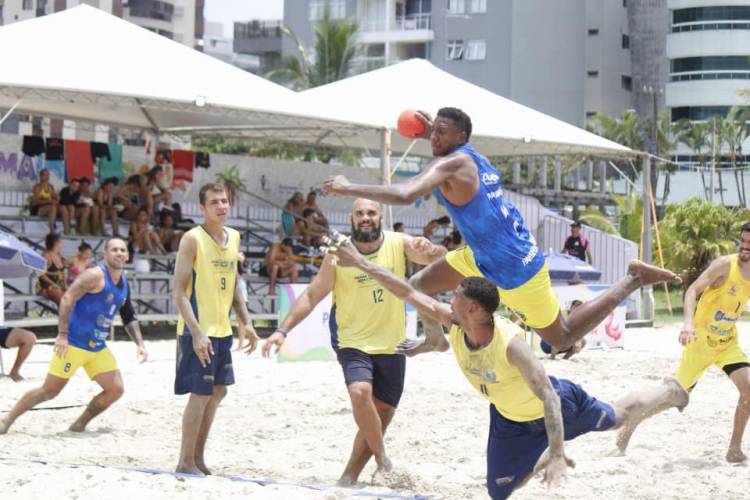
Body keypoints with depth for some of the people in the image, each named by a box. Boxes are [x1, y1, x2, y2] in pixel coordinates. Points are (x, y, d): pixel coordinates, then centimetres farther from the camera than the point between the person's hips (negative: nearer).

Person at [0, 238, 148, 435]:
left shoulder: (124, 283, 11)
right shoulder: (95, 275, -14)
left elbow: (128, 317, 22)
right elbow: (67, 299, -20)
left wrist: (140, 343, 12)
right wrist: (62, 334, -25)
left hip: (98, 348, 7)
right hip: (74, 343, -7)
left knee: (116, 389, -1)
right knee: (49, 391, -4)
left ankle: (80, 425, 13)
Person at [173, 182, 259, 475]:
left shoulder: (233, 238, 10)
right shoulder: (193, 239, -12)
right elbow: (179, 291, -16)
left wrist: (246, 323, 12)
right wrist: (196, 333, -23)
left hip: (222, 330, 8)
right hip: (198, 331, -8)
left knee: (218, 391, 13)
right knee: (200, 394, -6)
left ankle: (198, 456, 24)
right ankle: (186, 462, 5)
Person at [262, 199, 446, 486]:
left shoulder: (398, 243, -8)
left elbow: (439, 258, -21)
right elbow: (311, 296, -7)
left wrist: (429, 250, -45)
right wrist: (283, 330, -17)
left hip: (391, 346, 3)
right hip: (354, 342, -3)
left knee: (382, 414, 8)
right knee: (360, 392, -29)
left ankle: (350, 476, 23)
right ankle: (381, 455, -8)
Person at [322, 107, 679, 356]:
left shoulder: (451, 164, -24)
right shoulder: (472, 158, 4)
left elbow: (404, 195, -39)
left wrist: (348, 188, -30)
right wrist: (433, 135, 17)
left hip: (513, 268, -9)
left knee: (563, 338, 5)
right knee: (419, 285, 13)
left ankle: (633, 280, 9)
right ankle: (434, 338, 41)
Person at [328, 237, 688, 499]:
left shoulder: (510, 342, -42)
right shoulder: (454, 324, -24)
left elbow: (548, 396, -41)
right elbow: (409, 293, -19)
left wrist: (557, 453, -44)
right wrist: (361, 264, -21)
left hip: (557, 404, -5)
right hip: (509, 418, 6)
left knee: (617, 417, 19)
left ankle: (673, 393, 47)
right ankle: (540, 458, 42)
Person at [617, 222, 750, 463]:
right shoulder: (725, 265, -19)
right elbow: (693, 290, -29)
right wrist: (688, 323, -44)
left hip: (728, 343, 5)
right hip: (701, 339, -5)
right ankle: (631, 424, 22)